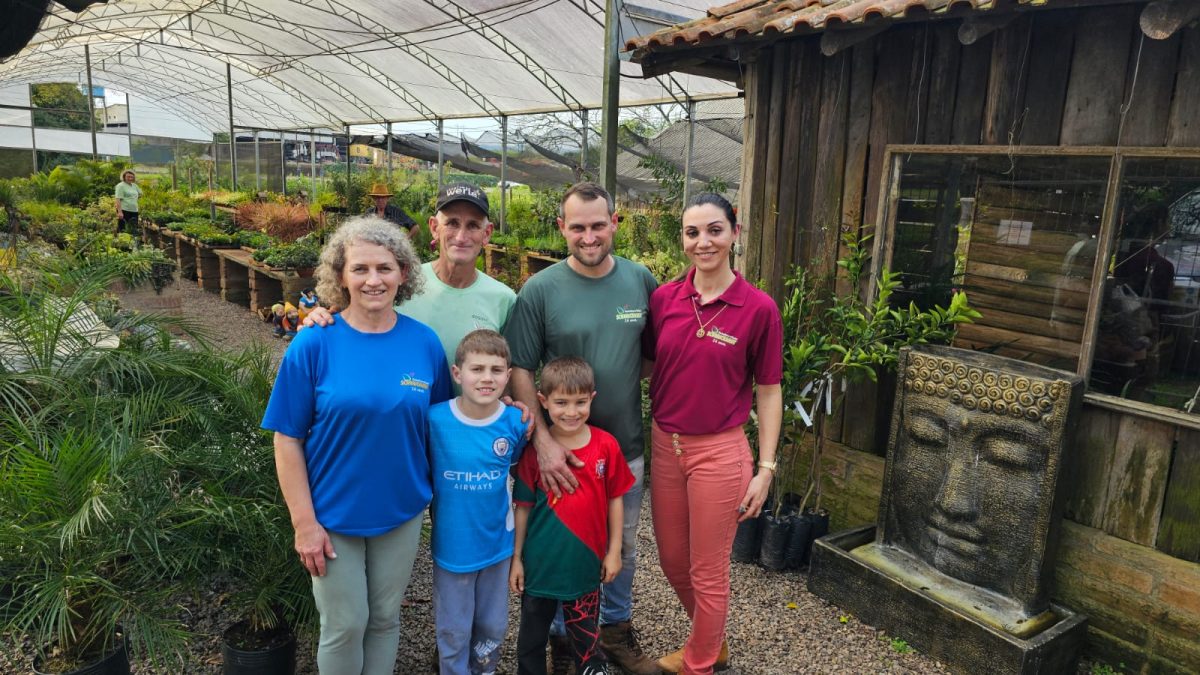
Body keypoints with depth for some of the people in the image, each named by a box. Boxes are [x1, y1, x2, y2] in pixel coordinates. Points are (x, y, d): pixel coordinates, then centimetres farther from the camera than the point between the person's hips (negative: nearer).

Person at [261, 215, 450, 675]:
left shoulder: (424, 343, -7)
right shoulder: (313, 345, -14)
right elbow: (288, 439, -11)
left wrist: (431, 491, 0)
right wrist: (304, 522, -12)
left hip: (402, 512, 2)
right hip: (333, 515, -2)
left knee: (385, 619, 19)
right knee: (344, 626, 12)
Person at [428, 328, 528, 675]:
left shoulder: (516, 422, -12)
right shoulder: (435, 419, -18)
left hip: (498, 543, 2)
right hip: (452, 545, -2)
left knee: (492, 626, 21)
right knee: (453, 631, 15)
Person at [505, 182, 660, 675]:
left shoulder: (641, 281, -3)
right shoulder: (540, 290, -11)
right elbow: (520, 370, -12)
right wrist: (543, 440, -21)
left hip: (626, 444, 3)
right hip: (562, 449, -3)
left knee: (623, 547, 20)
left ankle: (616, 626, 43)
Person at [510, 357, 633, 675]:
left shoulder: (606, 446, -10)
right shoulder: (534, 450, -11)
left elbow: (614, 500, -1)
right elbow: (523, 507, -4)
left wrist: (614, 551, 1)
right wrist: (516, 557, -1)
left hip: (586, 563, 0)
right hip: (540, 563, 0)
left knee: (586, 634, 18)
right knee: (532, 635, 19)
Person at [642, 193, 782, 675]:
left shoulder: (759, 308, -11)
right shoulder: (664, 298, -2)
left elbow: (768, 393, -5)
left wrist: (765, 469, -6)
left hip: (719, 451, -4)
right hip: (664, 445, 5)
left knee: (707, 571, 11)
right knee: (672, 560, 19)